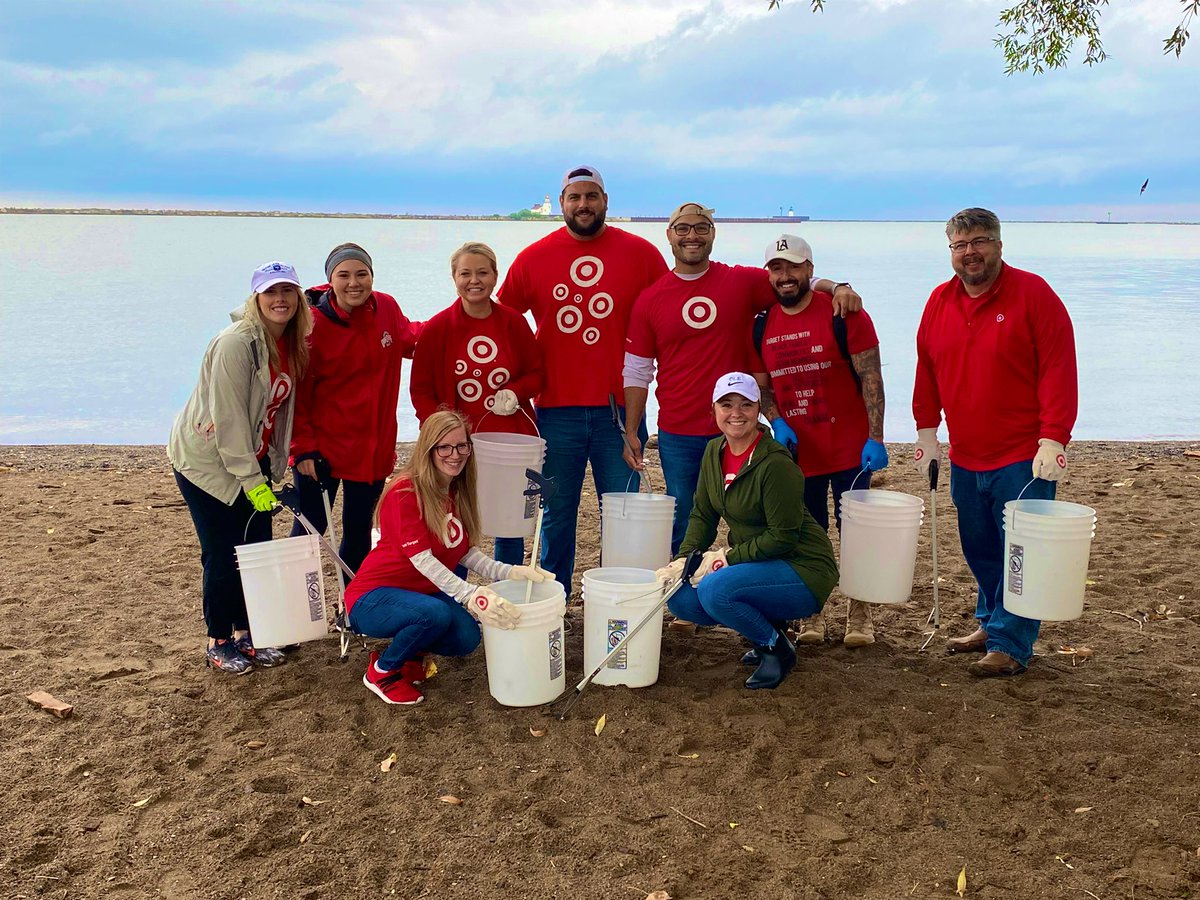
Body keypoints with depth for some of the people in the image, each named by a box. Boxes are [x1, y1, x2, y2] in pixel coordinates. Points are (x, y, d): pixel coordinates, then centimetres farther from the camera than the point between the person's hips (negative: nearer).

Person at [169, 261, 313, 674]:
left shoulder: (293, 346, 2)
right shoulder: (237, 342, -22)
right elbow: (228, 418, -23)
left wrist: (274, 468, 5)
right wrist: (252, 480, -22)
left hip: (252, 460, 7)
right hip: (207, 460, -7)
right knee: (223, 556, -1)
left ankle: (246, 632, 25)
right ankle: (218, 642, 17)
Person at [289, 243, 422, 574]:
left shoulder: (387, 309, -3)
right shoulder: (314, 324, -15)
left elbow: (411, 338, 19)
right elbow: (297, 393, -12)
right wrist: (303, 447, -15)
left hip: (375, 446, 5)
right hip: (323, 446, -4)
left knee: (359, 531, 17)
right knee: (309, 530, 4)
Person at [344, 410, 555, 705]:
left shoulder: (458, 493, 4)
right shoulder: (405, 492, -21)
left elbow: (465, 553, 1)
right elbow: (421, 559, -29)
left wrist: (512, 572, -15)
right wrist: (471, 596, -41)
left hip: (420, 593, 7)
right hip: (371, 598, -7)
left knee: (466, 638, -17)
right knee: (436, 614, -34)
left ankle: (413, 651, 14)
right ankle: (382, 671, -6)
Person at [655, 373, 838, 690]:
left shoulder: (776, 463, -23)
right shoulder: (715, 451, 1)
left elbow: (783, 537, -22)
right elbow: (702, 515, 7)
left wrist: (727, 557, -19)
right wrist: (684, 560, -7)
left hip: (803, 569, -8)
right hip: (754, 564, 8)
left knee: (715, 589, -30)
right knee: (680, 597, -9)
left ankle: (777, 648, -3)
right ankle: (767, 627, 11)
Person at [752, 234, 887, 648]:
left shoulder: (843, 314, -9)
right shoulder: (762, 326, 4)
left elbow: (871, 378, -9)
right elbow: (760, 387, 12)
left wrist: (875, 438, -15)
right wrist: (777, 423, -6)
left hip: (849, 450, -3)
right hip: (797, 452, 4)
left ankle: (860, 615, 20)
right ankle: (812, 613, 26)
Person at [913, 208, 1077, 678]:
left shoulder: (1033, 294, -8)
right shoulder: (940, 301, 8)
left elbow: (1058, 370, -12)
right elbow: (927, 370, 14)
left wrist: (1053, 439, -17)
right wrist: (927, 430, 10)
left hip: (1023, 458, -5)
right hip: (965, 458, 5)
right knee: (979, 550, 14)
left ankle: (1009, 645, 8)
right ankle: (990, 622, 31)